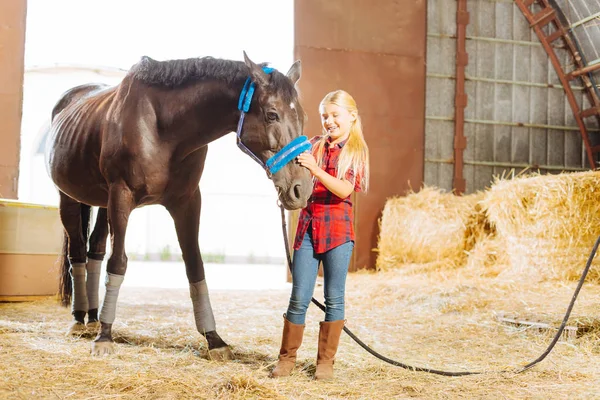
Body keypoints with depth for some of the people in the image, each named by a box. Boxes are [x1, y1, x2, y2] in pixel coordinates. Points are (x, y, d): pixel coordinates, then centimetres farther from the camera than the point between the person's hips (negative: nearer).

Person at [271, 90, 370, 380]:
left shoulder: (357, 151, 1)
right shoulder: (313, 145, 9)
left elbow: (344, 189, -13)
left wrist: (315, 169, -23)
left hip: (338, 230, -2)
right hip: (308, 227, 2)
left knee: (334, 299, 5)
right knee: (299, 298, 3)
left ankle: (326, 361, 15)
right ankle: (287, 358, 15)